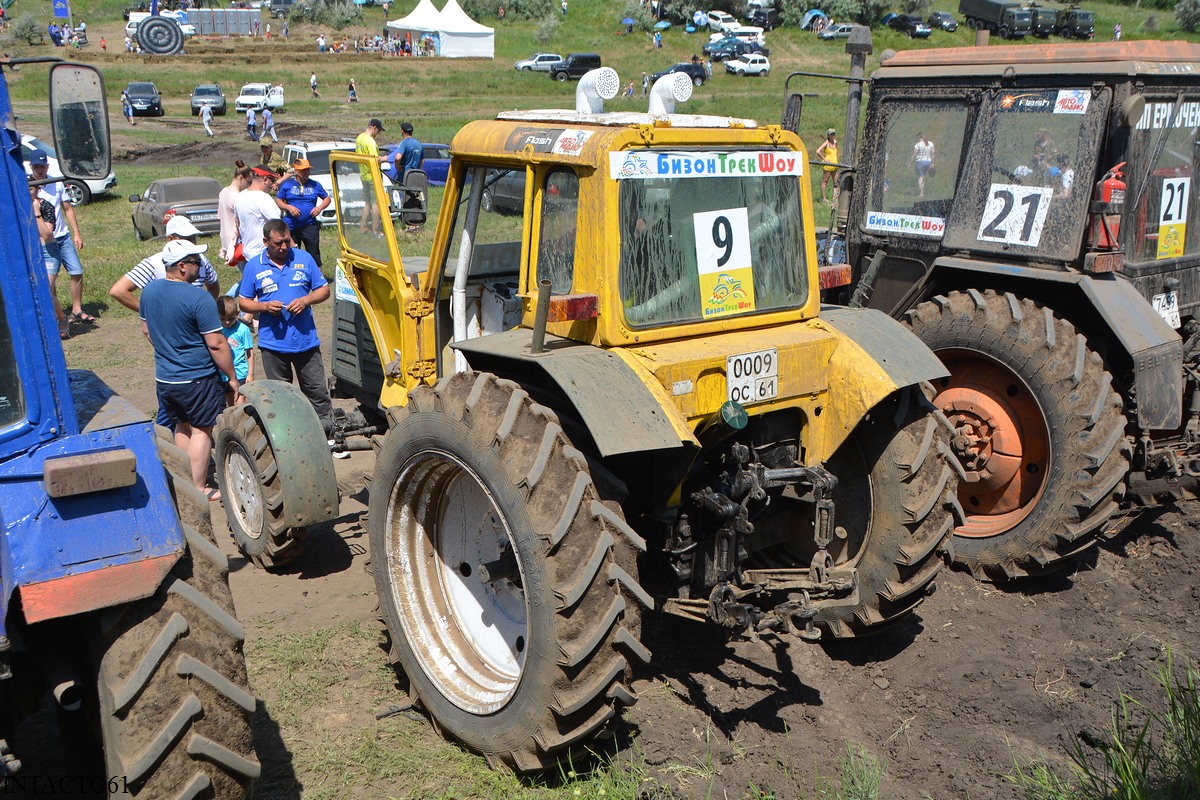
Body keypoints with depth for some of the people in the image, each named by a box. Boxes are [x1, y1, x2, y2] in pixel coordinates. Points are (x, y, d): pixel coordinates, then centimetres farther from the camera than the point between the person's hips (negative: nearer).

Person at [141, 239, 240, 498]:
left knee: (182, 426, 21)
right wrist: (232, 377, -10)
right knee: (201, 430, 5)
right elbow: (216, 343, -19)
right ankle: (199, 489, 10)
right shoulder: (199, 299, -21)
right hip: (197, 379, -7)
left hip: (164, 378, 7)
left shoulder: (149, 291, 2)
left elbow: (146, 330, 16)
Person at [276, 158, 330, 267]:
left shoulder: (315, 185, 6)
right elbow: (278, 200, 6)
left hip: (310, 225, 0)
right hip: (291, 226, 0)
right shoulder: (286, 185, 3)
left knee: (314, 254, -5)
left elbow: (327, 198, 14)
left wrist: (320, 208, -5)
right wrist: (288, 207, -12)